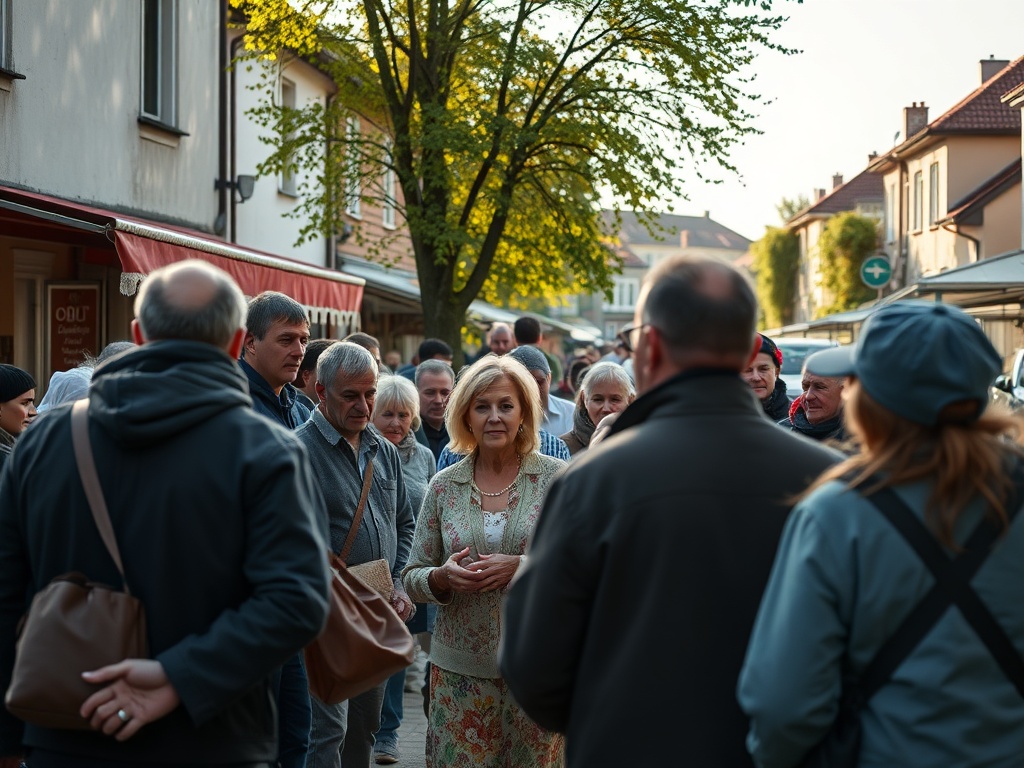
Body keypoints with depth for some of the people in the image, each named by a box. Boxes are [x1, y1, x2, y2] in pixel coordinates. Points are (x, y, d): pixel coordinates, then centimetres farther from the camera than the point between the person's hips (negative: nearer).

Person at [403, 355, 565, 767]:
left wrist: (524, 567, -17)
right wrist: (443, 576, -12)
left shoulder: (556, 478, -1)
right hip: (461, 667, 1)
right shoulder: (443, 485, 6)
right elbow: (412, 578, 9)